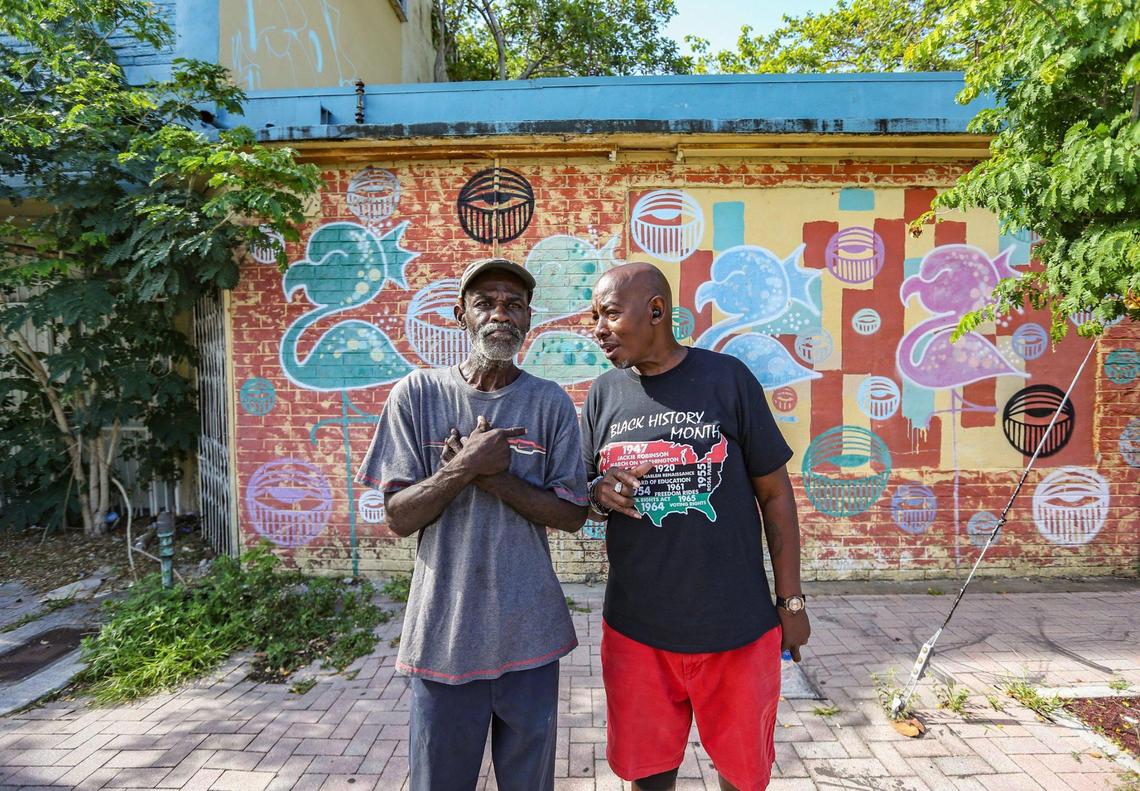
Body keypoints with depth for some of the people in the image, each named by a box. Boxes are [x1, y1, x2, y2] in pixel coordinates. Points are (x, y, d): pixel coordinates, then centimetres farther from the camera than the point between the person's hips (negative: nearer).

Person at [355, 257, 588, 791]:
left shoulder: (551, 403, -2)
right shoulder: (417, 394, -4)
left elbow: (572, 515, -4)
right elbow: (399, 516, -6)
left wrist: (494, 476, -17)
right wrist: (467, 466, -21)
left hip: (530, 633, 1)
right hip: (445, 632, -1)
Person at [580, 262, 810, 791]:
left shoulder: (728, 378, -7)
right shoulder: (604, 394, 1)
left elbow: (774, 492, -1)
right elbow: (581, 497, 10)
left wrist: (791, 600, 1)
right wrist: (599, 495, -14)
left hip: (737, 626, -1)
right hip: (635, 629, 2)